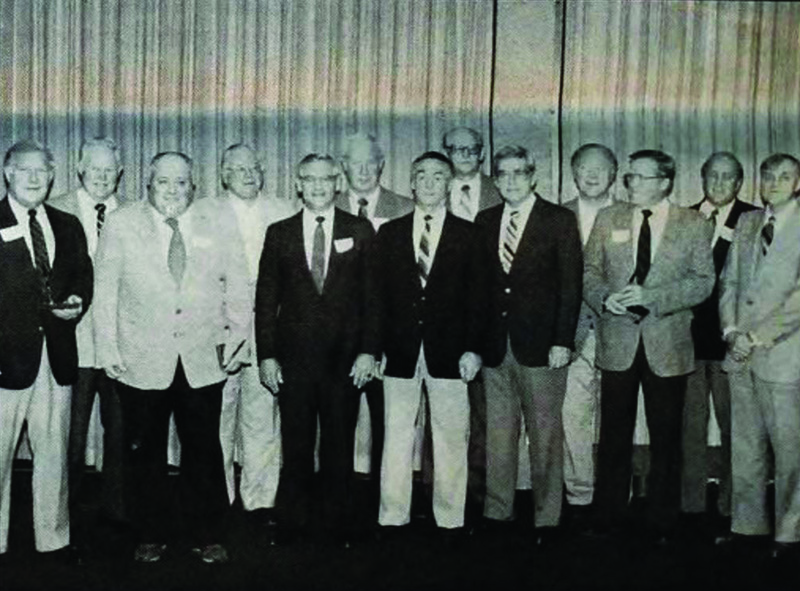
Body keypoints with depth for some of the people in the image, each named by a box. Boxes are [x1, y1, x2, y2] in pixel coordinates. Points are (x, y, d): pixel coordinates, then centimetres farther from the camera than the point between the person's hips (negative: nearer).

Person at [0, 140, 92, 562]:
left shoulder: (68, 226, 13)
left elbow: (83, 277, 19)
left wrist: (78, 302, -2)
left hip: (57, 355, 4)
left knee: (54, 452, 13)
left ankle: (54, 538, 25)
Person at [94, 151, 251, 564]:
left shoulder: (218, 225, 5)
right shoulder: (120, 225, 2)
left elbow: (238, 287, 8)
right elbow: (105, 292, 2)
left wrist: (237, 339, 2)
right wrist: (108, 350, -3)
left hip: (204, 360, 1)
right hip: (141, 361, 0)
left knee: (204, 451, 7)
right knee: (144, 453, 8)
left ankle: (208, 538, 22)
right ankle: (149, 538, 25)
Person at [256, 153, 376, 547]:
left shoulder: (360, 231, 5)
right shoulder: (279, 233, 7)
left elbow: (372, 295, 3)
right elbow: (266, 298, 6)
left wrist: (368, 351, -4)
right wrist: (266, 355, 0)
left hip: (344, 357, 0)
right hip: (293, 357, 1)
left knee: (340, 446, 7)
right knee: (295, 447, 6)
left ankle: (338, 526, 20)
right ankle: (291, 525, 20)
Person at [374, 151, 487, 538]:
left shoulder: (467, 234, 6)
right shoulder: (389, 233, 10)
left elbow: (477, 296, 4)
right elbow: (378, 294, 7)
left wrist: (473, 348, -4)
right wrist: (376, 346, 0)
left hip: (449, 352, -1)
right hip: (400, 351, 1)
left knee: (452, 438, 4)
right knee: (396, 437, 4)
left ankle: (450, 519, 15)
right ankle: (392, 517, 14)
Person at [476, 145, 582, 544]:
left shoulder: (559, 220, 1)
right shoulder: (485, 221, 11)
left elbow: (570, 284, -3)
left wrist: (562, 341, -10)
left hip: (541, 345, -3)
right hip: (495, 345, 4)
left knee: (545, 433, 3)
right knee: (497, 434, 9)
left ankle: (546, 518, 13)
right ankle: (497, 512, 19)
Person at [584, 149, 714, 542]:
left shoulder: (693, 224, 1)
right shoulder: (608, 219, 7)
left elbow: (703, 281, -4)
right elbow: (590, 271, 8)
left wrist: (650, 297, -17)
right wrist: (604, 297, -14)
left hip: (667, 344, -1)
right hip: (617, 341, 1)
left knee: (666, 439, 8)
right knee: (614, 436, 8)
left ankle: (661, 522, 22)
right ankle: (608, 517, 21)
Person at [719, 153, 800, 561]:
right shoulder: (746, 223, 14)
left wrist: (757, 337, -13)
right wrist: (731, 330, 0)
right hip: (741, 356, 5)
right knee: (745, 450, 11)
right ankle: (747, 525, 22)